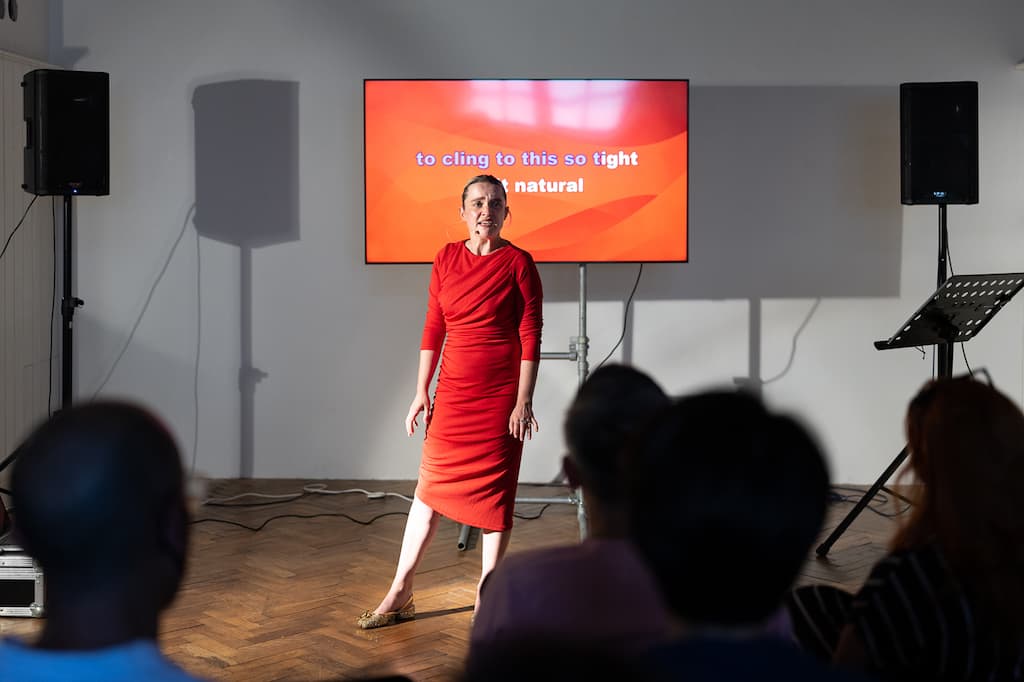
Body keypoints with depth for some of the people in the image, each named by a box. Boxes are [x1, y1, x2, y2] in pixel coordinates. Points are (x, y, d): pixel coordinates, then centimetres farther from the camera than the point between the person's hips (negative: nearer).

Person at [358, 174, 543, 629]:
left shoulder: (518, 263, -6)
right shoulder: (446, 258, 5)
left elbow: (530, 337, -8)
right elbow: (433, 330, 8)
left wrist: (524, 401, -13)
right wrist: (421, 392, 5)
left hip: (500, 394, -3)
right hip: (453, 391, 4)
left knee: (495, 489, 4)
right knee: (431, 484, 7)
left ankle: (487, 597, 17)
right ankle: (399, 594, 16)